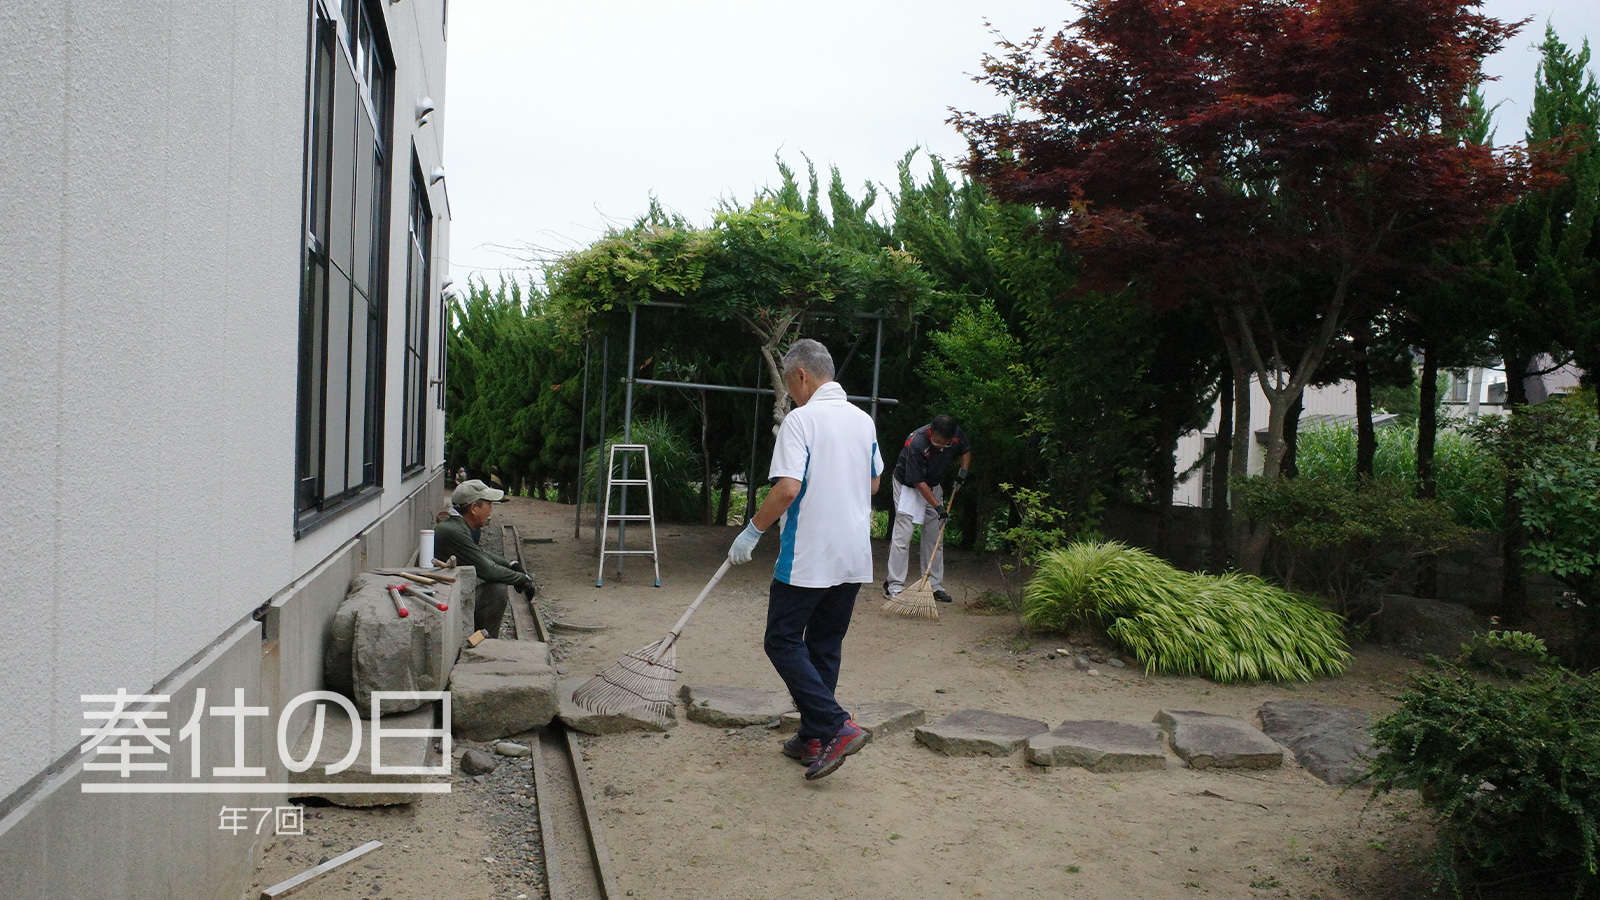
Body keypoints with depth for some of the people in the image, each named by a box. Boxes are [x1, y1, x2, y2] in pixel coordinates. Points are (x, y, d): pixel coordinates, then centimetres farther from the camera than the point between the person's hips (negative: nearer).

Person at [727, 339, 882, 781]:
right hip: (854, 557, 7)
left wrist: (752, 531, -12)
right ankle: (814, 739, 19)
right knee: (826, 645, 14)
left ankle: (836, 726, -7)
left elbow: (787, 487, -22)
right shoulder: (864, 420, 9)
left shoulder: (801, 419, -13)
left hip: (807, 557, -7)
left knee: (783, 641, 3)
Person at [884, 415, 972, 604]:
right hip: (907, 486, -6)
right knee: (902, 536, -12)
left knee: (935, 537, 6)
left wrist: (963, 470, -6)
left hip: (933, 487, 6)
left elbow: (966, 449, 10)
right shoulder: (916, 443, -34)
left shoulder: (957, 434, -16)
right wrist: (938, 506, -26)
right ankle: (894, 586, -8)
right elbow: (918, 482, -27)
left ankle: (934, 585, 13)